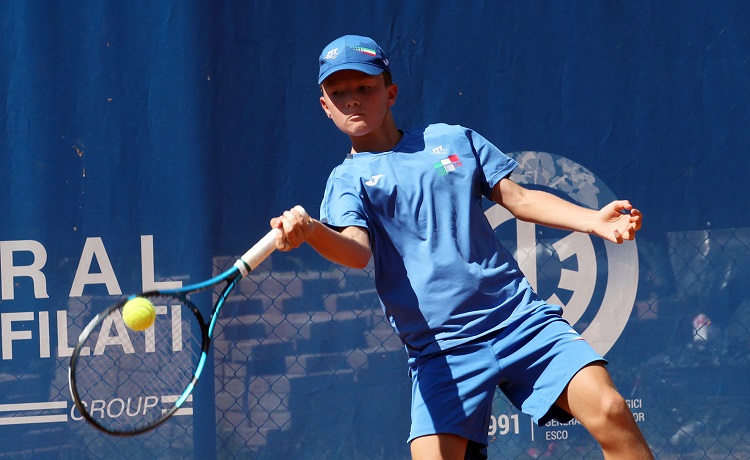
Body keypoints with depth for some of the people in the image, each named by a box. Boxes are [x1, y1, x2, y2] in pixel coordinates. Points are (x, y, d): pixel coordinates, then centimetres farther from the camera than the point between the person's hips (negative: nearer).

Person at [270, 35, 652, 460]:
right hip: (441, 348, -1)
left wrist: (594, 220, -3)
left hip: (520, 317, 1)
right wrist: (309, 231, -36)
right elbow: (357, 251, -13)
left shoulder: (454, 139, 15)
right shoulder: (348, 181, 6)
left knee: (610, 411, -18)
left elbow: (518, 198, 13)